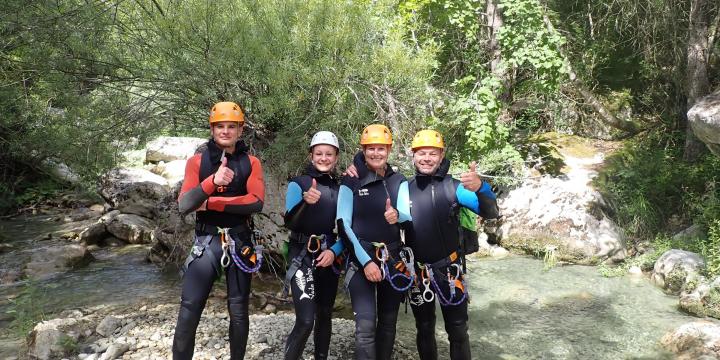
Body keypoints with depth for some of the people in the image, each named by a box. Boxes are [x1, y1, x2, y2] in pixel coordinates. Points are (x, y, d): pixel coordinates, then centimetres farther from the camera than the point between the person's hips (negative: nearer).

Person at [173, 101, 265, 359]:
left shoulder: (251, 163, 2)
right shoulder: (197, 161, 0)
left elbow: (256, 202, -14)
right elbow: (184, 206, -13)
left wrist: (210, 203, -14)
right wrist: (213, 182, -30)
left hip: (239, 241, 1)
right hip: (206, 241, 0)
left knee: (238, 311, 11)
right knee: (189, 311, -5)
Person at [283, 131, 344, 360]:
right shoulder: (298, 184, -4)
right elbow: (289, 223, -15)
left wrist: (334, 251, -11)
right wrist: (305, 201, -33)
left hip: (329, 256, 4)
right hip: (303, 255, -4)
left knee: (325, 315, 13)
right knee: (306, 320, -15)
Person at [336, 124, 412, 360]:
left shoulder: (399, 181, 5)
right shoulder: (351, 181, -3)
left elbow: (410, 217, -9)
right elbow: (343, 225, -8)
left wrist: (397, 216, -34)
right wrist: (366, 261, -16)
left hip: (393, 260, 4)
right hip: (361, 259, -3)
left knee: (388, 322, 12)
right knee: (366, 325, -13)